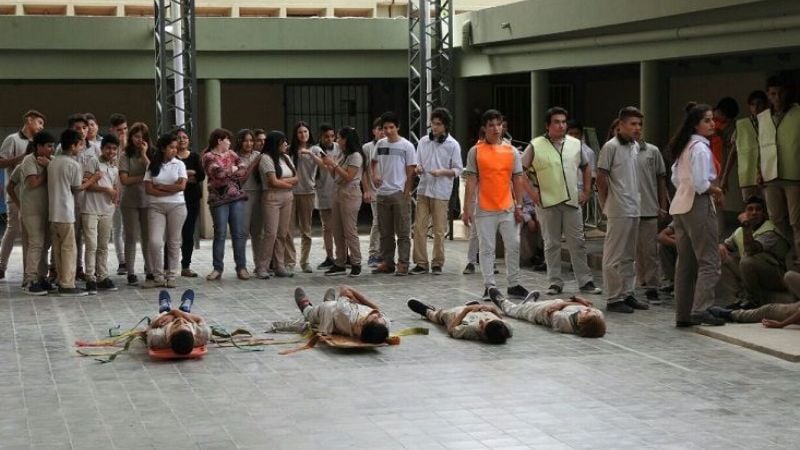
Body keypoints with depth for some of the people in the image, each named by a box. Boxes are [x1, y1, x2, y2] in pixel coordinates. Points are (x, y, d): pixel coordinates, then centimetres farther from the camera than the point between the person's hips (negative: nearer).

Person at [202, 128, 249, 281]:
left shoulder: (231, 154, 15)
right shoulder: (208, 157, -2)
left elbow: (244, 169, 2)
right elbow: (218, 172, -18)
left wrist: (226, 173, -8)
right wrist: (233, 169, -2)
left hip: (236, 196, 5)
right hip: (219, 199, -5)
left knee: (239, 233, 2)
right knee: (220, 234, -3)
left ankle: (241, 267, 6)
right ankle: (217, 268, 4)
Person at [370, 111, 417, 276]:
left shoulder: (406, 146, -5)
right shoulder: (380, 144, 8)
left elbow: (410, 172, -6)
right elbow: (374, 162, 24)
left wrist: (406, 194, -11)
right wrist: (374, 174, 3)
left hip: (399, 194, -5)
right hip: (382, 193, 5)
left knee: (403, 232, -2)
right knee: (385, 232, 11)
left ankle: (403, 264, 0)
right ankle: (387, 262, 19)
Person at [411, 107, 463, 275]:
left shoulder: (452, 145, -2)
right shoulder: (423, 141, 8)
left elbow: (458, 169, -1)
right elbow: (418, 163, 15)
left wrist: (442, 172, -16)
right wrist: (418, 169, -8)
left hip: (441, 192, -3)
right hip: (423, 189, 3)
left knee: (439, 230, 2)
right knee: (419, 227, 0)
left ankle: (437, 263, 12)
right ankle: (421, 263, 7)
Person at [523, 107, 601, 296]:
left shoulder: (575, 144, 9)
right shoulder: (536, 146, -3)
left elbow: (586, 168, 20)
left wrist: (586, 191, 12)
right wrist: (531, 191, -6)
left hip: (572, 201, 3)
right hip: (547, 202, -3)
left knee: (578, 243, 4)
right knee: (552, 244, 4)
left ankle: (585, 282, 10)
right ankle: (555, 283, 11)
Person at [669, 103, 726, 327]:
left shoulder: (684, 147, 15)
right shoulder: (700, 148, -13)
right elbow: (700, 183, -21)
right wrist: (716, 191, -3)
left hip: (680, 205, 9)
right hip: (698, 206, -9)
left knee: (686, 262, 10)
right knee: (709, 261, -7)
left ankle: (683, 314, 12)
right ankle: (701, 309, -14)